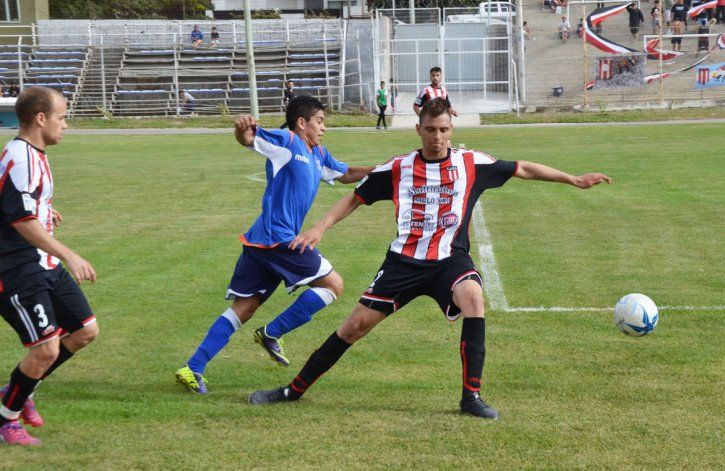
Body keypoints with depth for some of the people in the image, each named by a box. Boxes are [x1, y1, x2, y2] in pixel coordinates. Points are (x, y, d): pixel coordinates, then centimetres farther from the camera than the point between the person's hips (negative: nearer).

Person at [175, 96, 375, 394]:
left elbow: (346, 175, 35)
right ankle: (272, 334, 0)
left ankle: (193, 369, 3)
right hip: (277, 238, -9)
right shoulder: (286, 141, -6)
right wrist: (242, 129, -42)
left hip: (260, 242, 9)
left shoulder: (318, 155, 20)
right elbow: (248, 139, -19)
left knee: (243, 308, 7)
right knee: (332, 284, -1)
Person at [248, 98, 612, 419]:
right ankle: (294, 390, 13)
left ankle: (471, 396, -25)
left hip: (450, 259, -1)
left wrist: (574, 180, 9)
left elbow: (524, 170, 9)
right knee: (355, 326, -2)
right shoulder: (398, 168, 2)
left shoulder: (471, 163, 1)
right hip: (404, 260, 1)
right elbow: (355, 198, 11)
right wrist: (319, 228, 0)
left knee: (473, 296, -34)